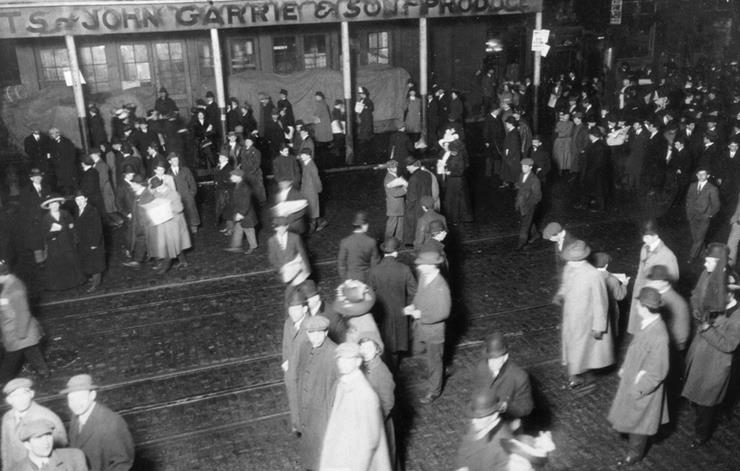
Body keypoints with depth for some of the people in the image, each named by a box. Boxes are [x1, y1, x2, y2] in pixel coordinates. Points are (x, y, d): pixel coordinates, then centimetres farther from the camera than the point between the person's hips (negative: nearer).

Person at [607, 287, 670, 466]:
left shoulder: (658, 336, -36)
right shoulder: (648, 323, -10)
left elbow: (657, 372, -26)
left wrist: (638, 390, -18)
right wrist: (624, 368, 10)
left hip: (643, 386, -8)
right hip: (632, 379, 8)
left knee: (637, 420, 15)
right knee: (631, 416, 29)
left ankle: (635, 453, 39)